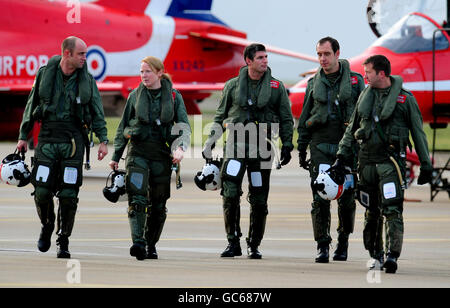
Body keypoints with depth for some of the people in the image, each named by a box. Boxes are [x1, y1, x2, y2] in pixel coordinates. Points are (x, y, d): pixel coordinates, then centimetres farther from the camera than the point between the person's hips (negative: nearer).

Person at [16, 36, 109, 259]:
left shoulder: (86, 80, 4)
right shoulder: (45, 74, 3)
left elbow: (97, 111, 9)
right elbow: (32, 105, 10)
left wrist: (103, 140, 0)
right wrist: (23, 136, 9)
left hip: (74, 140, 0)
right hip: (48, 138, 0)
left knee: (69, 195, -4)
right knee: (42, 191, -5)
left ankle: (63, 241, 6)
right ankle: (47, 226, 24)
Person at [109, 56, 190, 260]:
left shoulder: (174, 97, 5)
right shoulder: (135, 96, 8)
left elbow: (184, 126, 1)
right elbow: (123, 127, 14)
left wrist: (180, 148, -18)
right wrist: (116, 156, 12)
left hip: (161, 153, 1)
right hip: (138, 151, -1)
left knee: (158, 204, 6)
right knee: (137, 198, -17)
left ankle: (151, 245, 19)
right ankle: (138, 243, -27)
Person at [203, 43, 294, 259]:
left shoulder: (276, 87, 7)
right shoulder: (233, 85, 8)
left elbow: (286, 119, 12)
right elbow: (220, 116, 15)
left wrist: (287, 145, 3)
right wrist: (211, 140, 7)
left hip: (262, 148, 1)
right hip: (236, 144, -1)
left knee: (259, 199, 3)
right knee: (230, 193, -14)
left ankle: (254, 245, 15)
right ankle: (233, 242, -6)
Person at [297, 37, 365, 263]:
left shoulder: (355, 81, 5)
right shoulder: (314, 83, 12)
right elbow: (304, 118, 16)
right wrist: (301, 149, 13)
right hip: (320, 145, 1)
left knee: (346, 199, 2)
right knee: (320, 198, -8)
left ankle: (343, 240, 21)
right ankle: (322, 246, -2)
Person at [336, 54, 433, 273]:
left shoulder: (405, 98, -1)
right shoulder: (365, 95, 12)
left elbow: (418, 132, 3)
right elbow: (352, 128, 21)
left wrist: (426, 164, 1)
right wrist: (342, 155, 13)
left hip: (391, 159, -5)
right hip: (367, 159, 5)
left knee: (392, 209, -15)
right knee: (372, 212, 9)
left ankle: (392, 255, -21)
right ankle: (375, 254, 20)